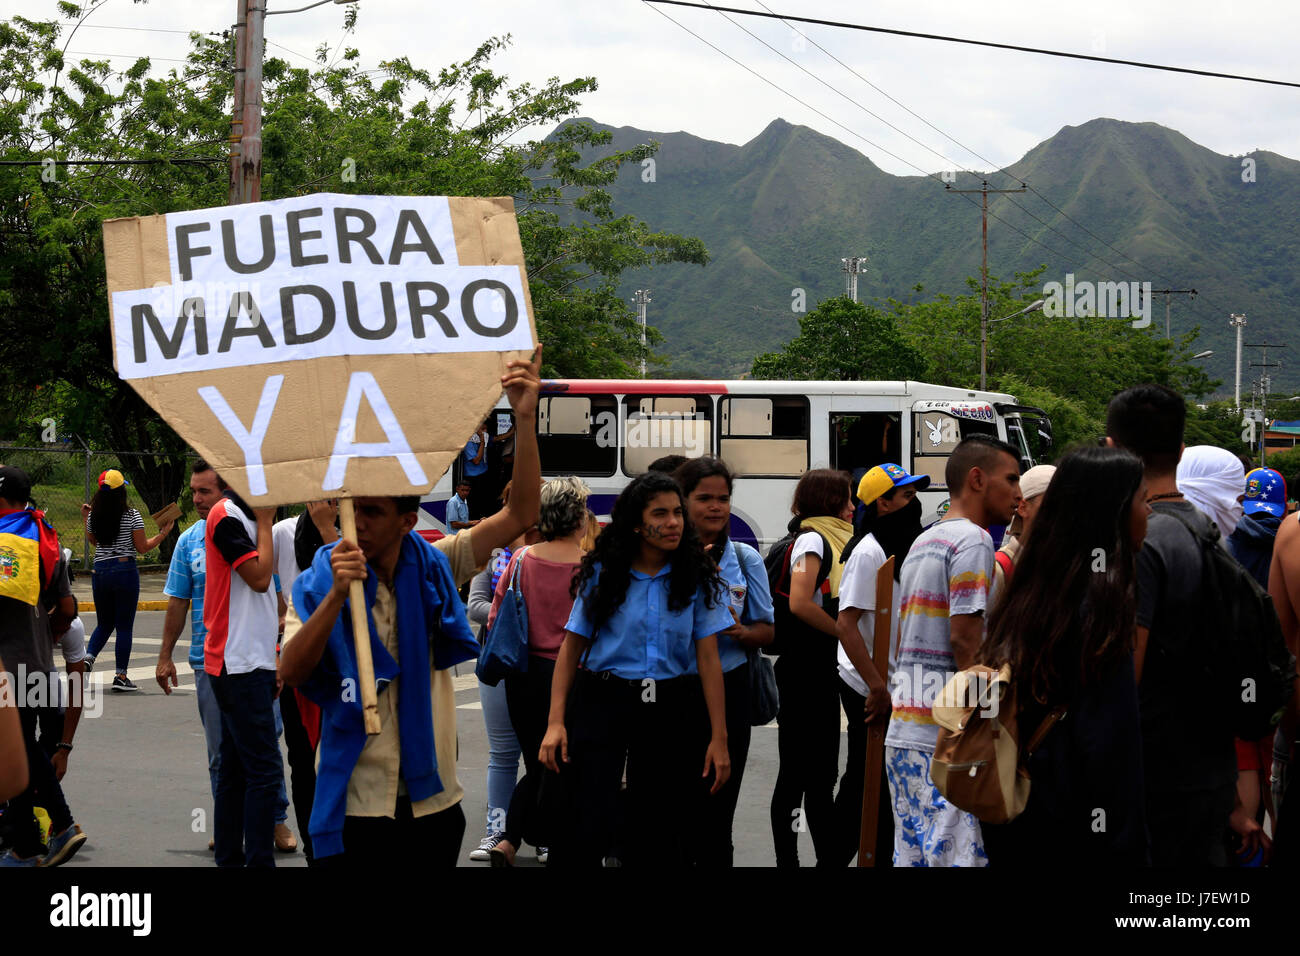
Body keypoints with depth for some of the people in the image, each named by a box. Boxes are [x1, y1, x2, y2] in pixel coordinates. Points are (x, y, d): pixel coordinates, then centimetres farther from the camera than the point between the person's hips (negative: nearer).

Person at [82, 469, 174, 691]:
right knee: (124, 626, 1)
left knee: (104, 623, 18)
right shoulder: (132, 516, -7)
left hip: (99, 571, 4)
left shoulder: (94, 517, 4)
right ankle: (121, 676, 1)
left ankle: (88, 658, -5)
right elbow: (142, 548, -5)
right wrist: (164, 533, 6)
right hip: (125, 571, -4)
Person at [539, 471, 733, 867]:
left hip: (669, 711, 1)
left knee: (658, 835, 8)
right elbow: (571, 648, 1)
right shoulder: (604, 573, -1)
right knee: (586, 830, -11)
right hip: (601, 702, -1)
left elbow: (708, 659, -1)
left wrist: (719, 738, -5)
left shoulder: (696, 578, 0)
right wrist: (556, 722, -8)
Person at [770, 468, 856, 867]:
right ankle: (787, 859, 0)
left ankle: (829, 857, 19)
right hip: (805, 668, -9)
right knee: (797, 774, -4)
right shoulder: (812, 539, -11)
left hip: (823, 670, 9)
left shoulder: (832, 540, 16)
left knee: (823, 774, 13)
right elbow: (800, 603, -22)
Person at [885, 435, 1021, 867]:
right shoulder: (972, 540, -9)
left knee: (910, 854, 10)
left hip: (903, 730, 9)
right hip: (946, 735, -9)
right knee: (956, 854, -9)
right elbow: (964, 638, -16)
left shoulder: (921, 543, 20)